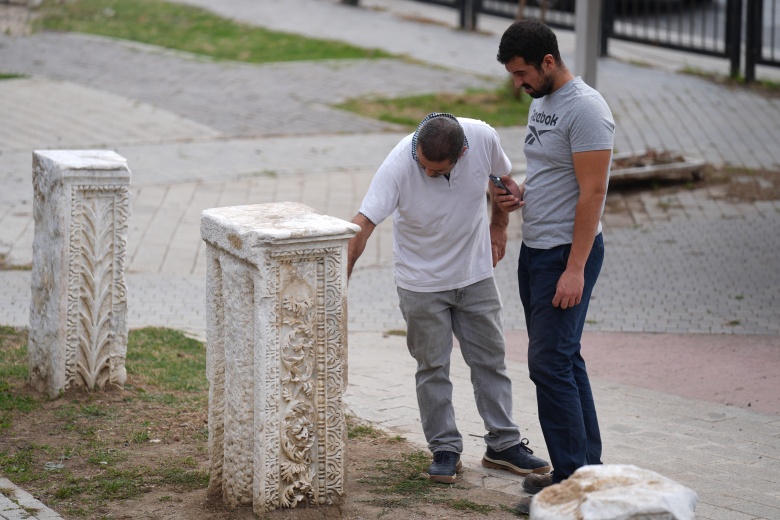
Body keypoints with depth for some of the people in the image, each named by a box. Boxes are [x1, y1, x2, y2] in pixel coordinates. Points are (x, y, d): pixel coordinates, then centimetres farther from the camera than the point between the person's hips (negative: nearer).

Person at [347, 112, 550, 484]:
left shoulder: (483, 138, -20)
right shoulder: (398, 165, -28)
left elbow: (503, 176, 5)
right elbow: (361, 227, -31)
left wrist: (499, 226, 13)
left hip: (475, 274, 3)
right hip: (422, 281, -3)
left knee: (491, 359, 9)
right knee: (432, 367, 3)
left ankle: (503, 445, 19)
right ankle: (445, 450, 14)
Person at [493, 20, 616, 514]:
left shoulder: (585, 108, -18)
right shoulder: (541, 103, 13)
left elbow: (592, 193, -21)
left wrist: (575, 269, -24)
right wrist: (518, 193, 4)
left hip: (568, 253, -10)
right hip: (535, 250, 10)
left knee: (550, 362, -12)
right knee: (562, 361, 14)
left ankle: (573, 479, -8)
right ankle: (588, 464, 22)